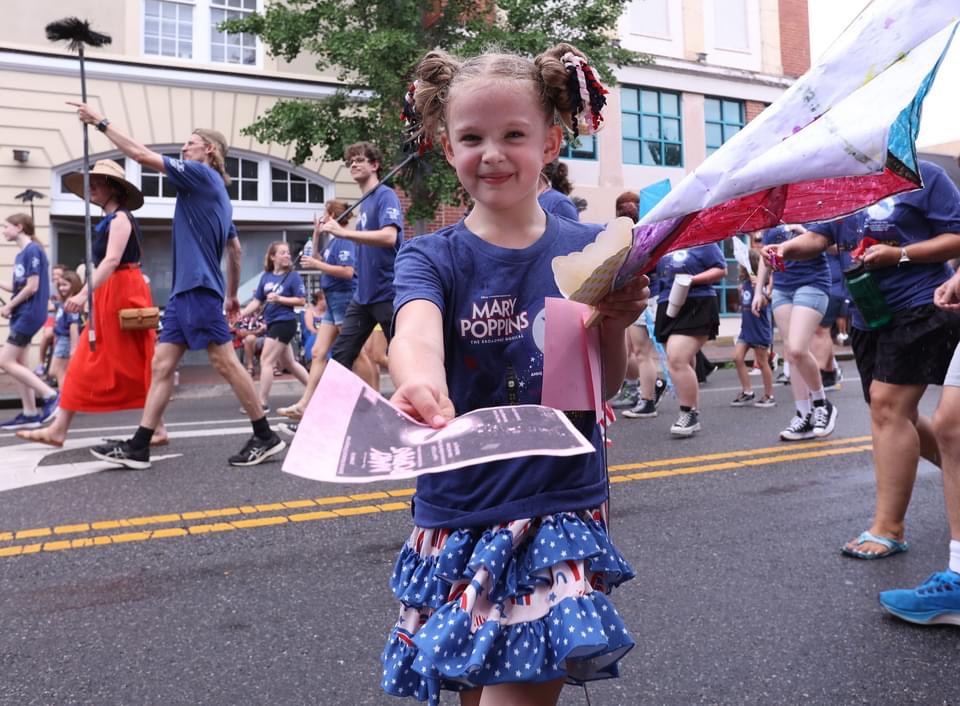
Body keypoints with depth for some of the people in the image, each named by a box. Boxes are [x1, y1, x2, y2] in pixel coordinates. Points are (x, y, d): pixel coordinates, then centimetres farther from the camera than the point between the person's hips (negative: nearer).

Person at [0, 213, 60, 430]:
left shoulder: (33, 250, -13)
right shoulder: (21, 254, 14)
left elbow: (32, 287, -18)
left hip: (29, 314, -9)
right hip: (21, 314, 9)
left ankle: (50, 395, -5)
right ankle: (30, 413, 13)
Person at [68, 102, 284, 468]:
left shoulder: (202, 175, -4)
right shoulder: (215, 191, 23)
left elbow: (143, 155, -8)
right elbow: (235, 248, 25)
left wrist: (101, 122, 2)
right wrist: (232, 294, 29)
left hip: (200, 289, -10)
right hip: (184, 290, 10)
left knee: (226, 363, -6)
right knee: (162, 365, 5)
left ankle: (265, 436, 2)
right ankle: (138, 447, 7)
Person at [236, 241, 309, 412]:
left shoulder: (293, 276, -8)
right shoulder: (266, 276, 8)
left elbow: (301, 301, -12)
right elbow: (257, 301, 11)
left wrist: (279, 299, -20)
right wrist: (240, 314, 0)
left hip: (285, 323, -7)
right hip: (272, 323, 7)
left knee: (266, 361, -9)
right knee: (288, 363, 15)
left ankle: (263, 403, -1)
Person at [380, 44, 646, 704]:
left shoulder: (587, 250, 0)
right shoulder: (432, 258, -4)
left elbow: (607, 385, 2)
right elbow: (416, 333, -27)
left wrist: (615, 323, -17)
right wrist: (422, 386, -49)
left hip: (563, 506, 0)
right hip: (459, 513, 1)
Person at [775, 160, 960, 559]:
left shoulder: (922, 175, -6)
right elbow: (818, 236, 0)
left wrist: (900, 255, -20)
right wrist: (789, 247, -21)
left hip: (919, 308, -7)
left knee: (888, 406, -16)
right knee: (896, 413, 12)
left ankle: (888, 528, -9)